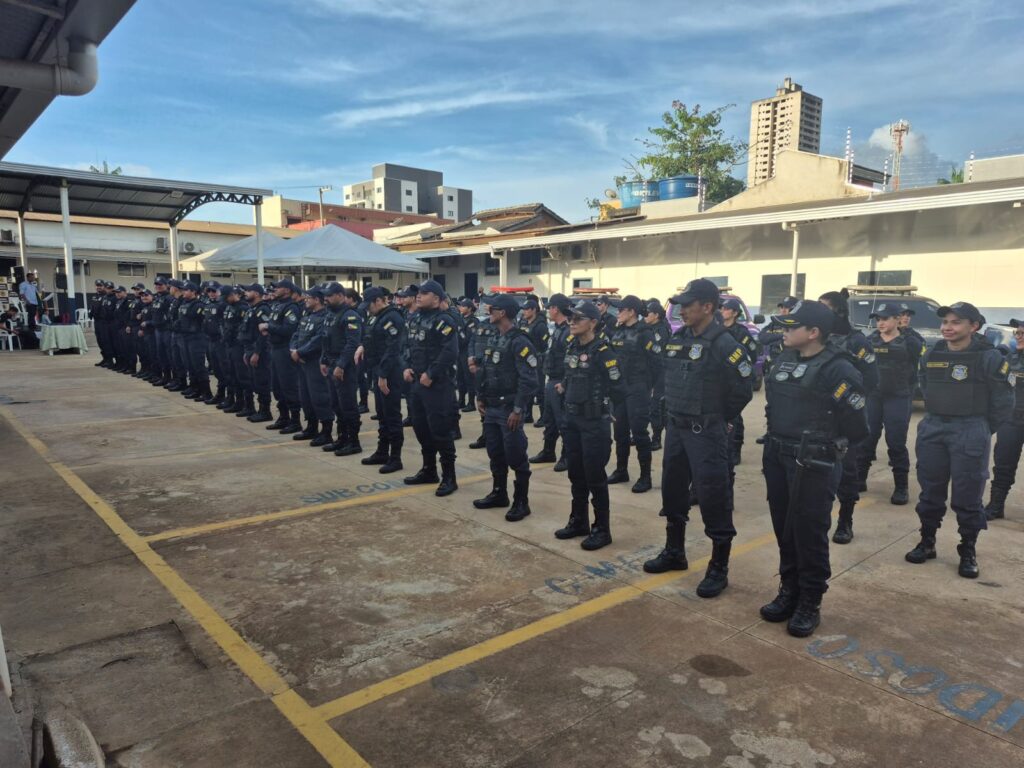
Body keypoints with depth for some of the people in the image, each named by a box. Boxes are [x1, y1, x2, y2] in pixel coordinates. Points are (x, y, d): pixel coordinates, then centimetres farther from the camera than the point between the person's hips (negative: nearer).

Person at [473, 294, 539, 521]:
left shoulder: (520, 342, -16)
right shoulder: (493, 339, 12)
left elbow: (529, 381, -20)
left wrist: (518, 409, -21)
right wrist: (481, 398, 14)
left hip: (509, 410, -8)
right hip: (491, 408, 8)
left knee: (516, 457, 0)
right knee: (495, 453, 16)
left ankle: (521, 502, 10)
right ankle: (499, 493, 30)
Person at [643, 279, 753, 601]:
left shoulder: (724, 344, -16)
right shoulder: (677, 338, 6)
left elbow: (743, 391, -12)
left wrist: (717, 418, -2)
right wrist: (675, 408, 14)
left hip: (706, 432, -8)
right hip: (675, 427, 8)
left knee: (713, 498, -2)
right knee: (672, 491, 16)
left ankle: (719, 568, 11)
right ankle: (674, 552, 33)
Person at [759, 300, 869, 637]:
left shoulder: (837, 369, -15)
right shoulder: (783, 359, 8)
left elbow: (856, 426, -13)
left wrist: (827, 446, -2)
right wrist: (778, 441, 14)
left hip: (813, 465, -7)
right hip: (777, 457, 7)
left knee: (809, 533, 2)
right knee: (784, 529, 14)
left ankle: (810, 603, 17)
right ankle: (789, 591, 29)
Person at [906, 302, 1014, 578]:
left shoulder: (989, 358, -9)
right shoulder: (931, 356, 6)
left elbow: (1004, 403, -4)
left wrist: (981, 431, 2)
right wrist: (938, 419, 15)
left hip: (970, 434, -4)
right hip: (932, 430, 4)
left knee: (968, 496, 2)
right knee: (930, 491, 11)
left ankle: (968, 552, 17)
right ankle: (927, 542, 24)